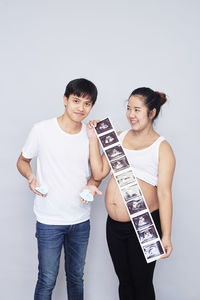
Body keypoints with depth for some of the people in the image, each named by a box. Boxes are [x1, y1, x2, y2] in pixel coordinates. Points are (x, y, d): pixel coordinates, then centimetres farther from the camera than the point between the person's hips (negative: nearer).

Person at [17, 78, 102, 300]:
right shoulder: (42, 130, -10)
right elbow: (22, 161, 2)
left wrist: (92, 184, -10)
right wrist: (31, 177, -19)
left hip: (81, 220, 4)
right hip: (49, 220, -3)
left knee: (76, 277, 18)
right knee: (47, 280, 4)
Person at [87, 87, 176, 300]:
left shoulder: (162, 148, -5)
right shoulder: (118, 137, 9)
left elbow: (164, 193, -10)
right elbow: (99, 173, 5)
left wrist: (166, 236, -14)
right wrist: (93, 139, -1)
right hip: (114, 224, 5)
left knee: (142, 283, 9)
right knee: (124, 280, 18)